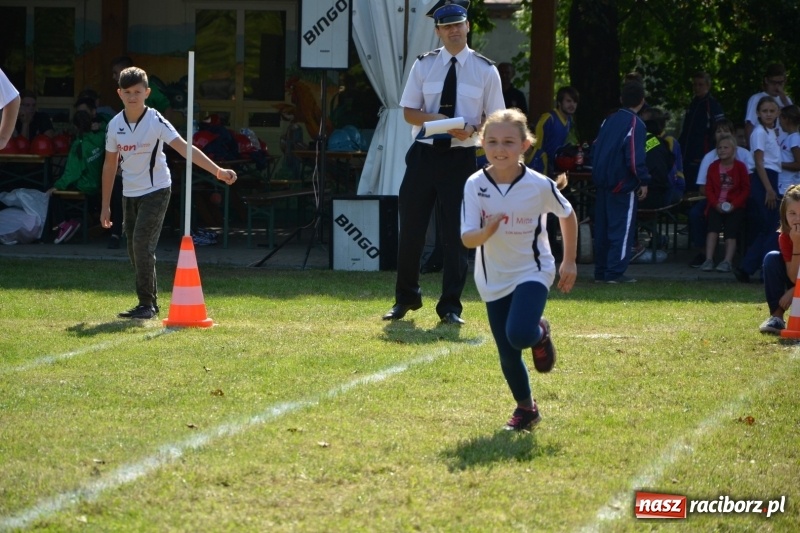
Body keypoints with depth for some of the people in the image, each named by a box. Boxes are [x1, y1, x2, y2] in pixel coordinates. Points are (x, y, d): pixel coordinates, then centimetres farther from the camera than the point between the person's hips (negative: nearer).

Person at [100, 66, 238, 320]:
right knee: (135, 250, 8)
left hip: (156, 190, -5)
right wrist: (105, 205, 11)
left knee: (142, 244, -16)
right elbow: (110, 164, 9)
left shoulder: (156, 121, -16)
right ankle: (151, 303, 21)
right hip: (129, 192, 5)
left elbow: (185, 148, -25)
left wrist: (217, 171, -38)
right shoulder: (115, 125, -1)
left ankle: (147, 304, -9)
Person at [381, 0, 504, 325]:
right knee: (411, 229, 6)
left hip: (461, 158, -1)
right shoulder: (423, 66, 4)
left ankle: (450, 307, 8)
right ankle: (406, 298, 23)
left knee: (456, 233, 0)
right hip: (423, 155, 2)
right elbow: (409, 112, 2)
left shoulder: (485, 70, 1)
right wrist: (437, 119, -17)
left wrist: (472, 130, -18)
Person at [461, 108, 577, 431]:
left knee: (520, 335, -27)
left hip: (532, 273, -2)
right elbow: (467, 239, -18)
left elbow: (567, 216, 3)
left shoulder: (539, 186, -16)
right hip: (493, 279, 2)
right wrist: (488, 229, -39)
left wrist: (569, 262, 9)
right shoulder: (475, 186, -13)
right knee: (507, 355, 5)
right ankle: (526, 409, 30)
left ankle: (540, 333, 10)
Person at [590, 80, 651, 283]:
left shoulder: (609, 121, 11)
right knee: (622, 228, -3)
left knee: (602, 229, 12)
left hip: (603, 183, 7)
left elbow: (595, 150, 15)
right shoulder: (635, 124, -12)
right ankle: (615, 272, -6)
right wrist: (643, 181, -10)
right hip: (623, 184, -7)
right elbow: (635, 157, -18)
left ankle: (600, 272, 15)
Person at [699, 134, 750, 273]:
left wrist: (734, 205, -13)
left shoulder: (740, 166, 3)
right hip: (717, 205, 1)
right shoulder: (713, 167, 11)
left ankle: (727, 261, -34)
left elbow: (746, 189, 0)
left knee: (731, 229, -24)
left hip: (735, 206, -1)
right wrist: (716, 204, -11)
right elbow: (708, 189, 7)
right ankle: (709, 259, -34)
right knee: (713, 225, -26)